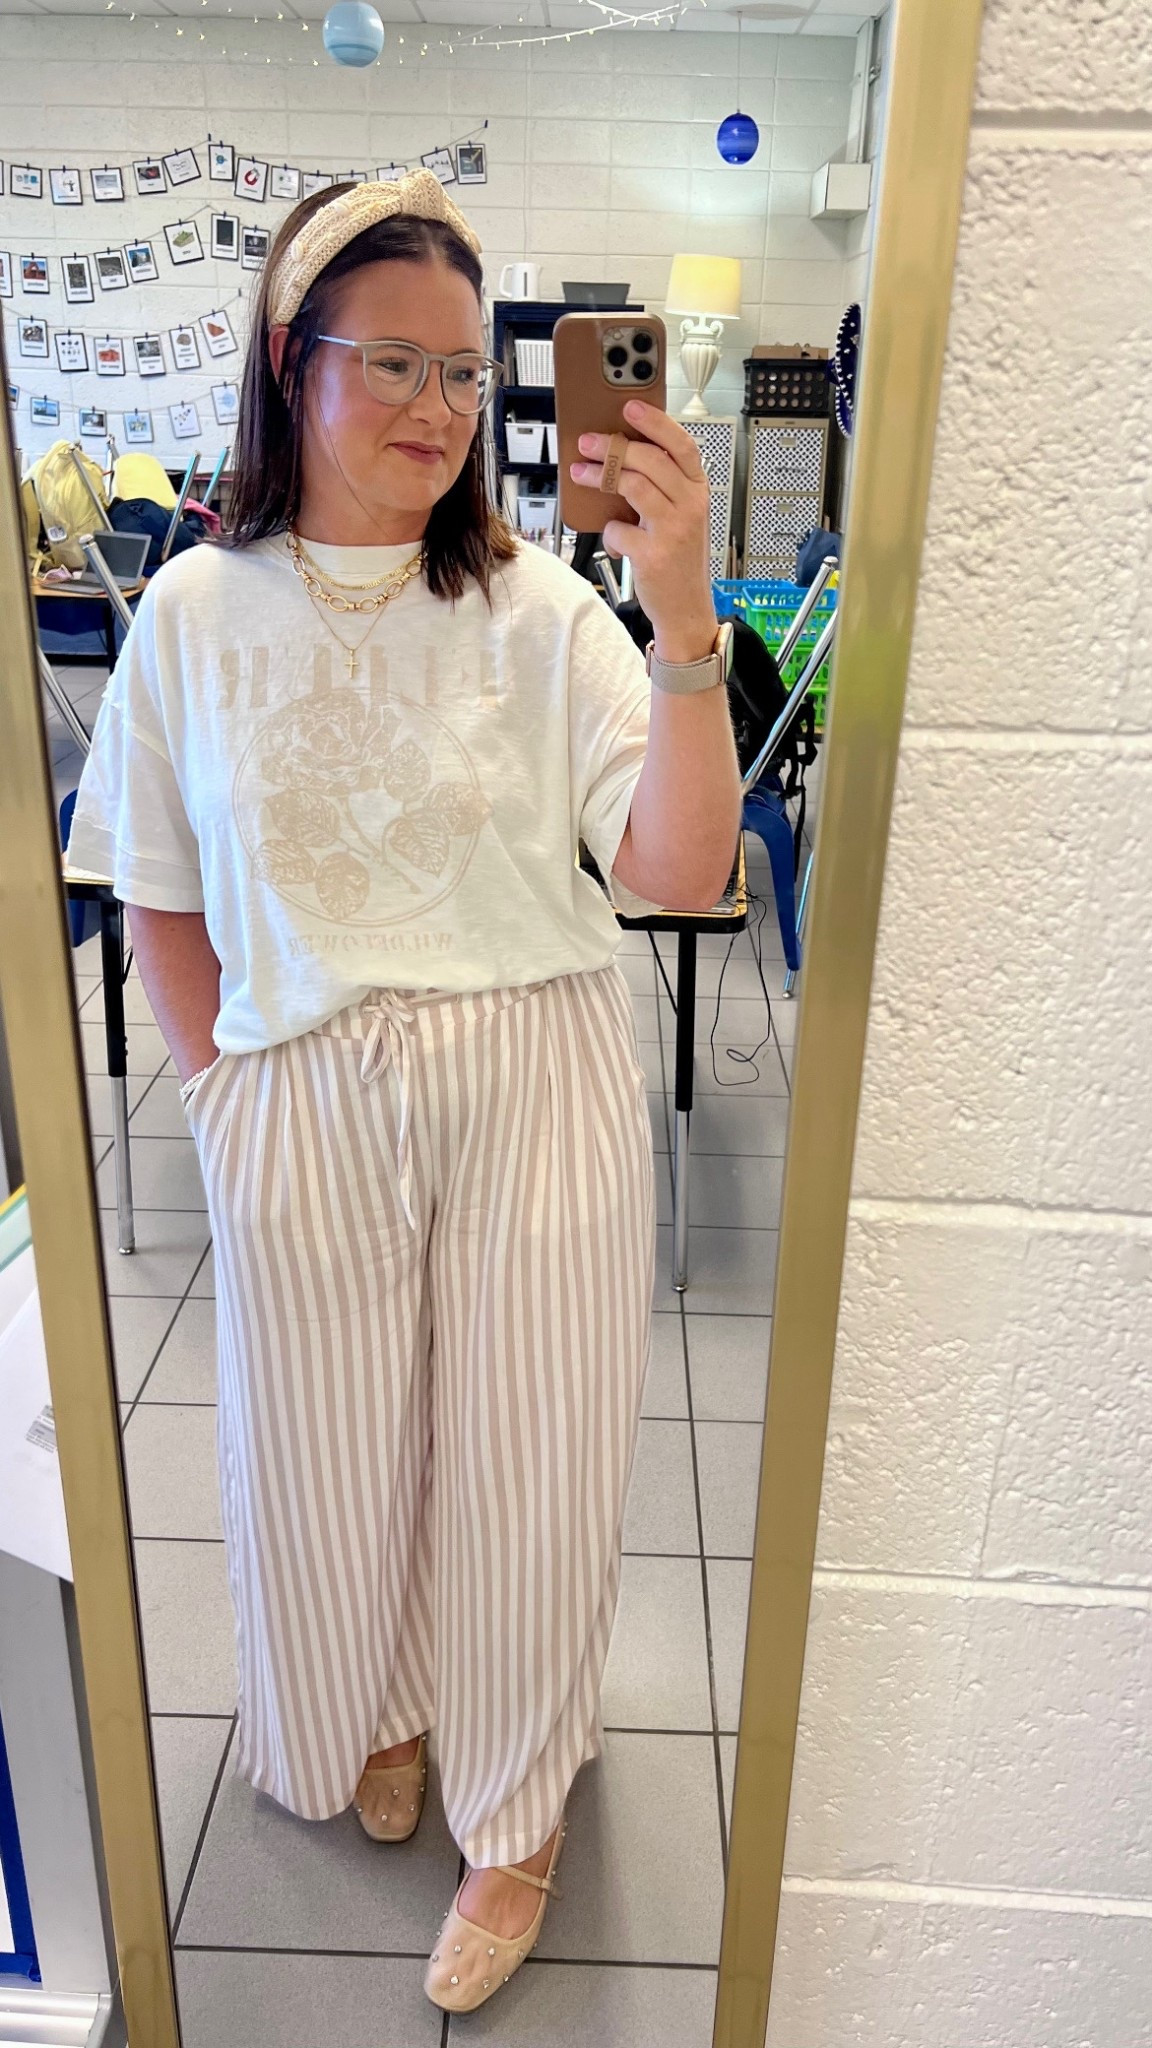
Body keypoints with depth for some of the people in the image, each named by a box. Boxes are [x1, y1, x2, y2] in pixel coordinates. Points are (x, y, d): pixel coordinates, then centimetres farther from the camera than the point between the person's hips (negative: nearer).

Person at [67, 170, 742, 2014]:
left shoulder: (539, 608, -5)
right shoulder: (195, 613, -1)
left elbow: (678, 870, -15)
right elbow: (160, 894, 7)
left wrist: (684, 622, -24)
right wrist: (219, 1084, 2)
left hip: (538, 1085, -1)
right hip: (302, 1098, 2)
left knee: (522, 1451, 12)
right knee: (330, 1446, 19)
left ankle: (514, 1812, 40)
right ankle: (371, 1713, 53)